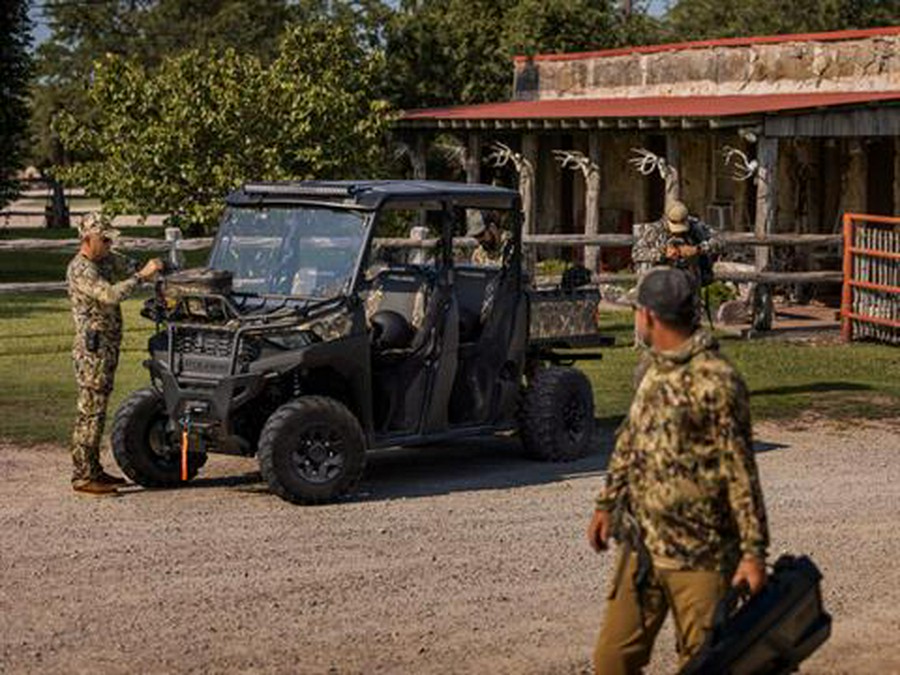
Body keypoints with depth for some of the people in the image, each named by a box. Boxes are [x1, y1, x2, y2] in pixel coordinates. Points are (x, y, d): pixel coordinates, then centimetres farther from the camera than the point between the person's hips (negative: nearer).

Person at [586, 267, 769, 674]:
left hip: (699, 558, -8)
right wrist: (607, 504, 23)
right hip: (641, 546, 8)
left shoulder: (715, 382, -17)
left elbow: (740, 473, -17)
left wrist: (754, 552, -18)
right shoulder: (654, 370, 10)